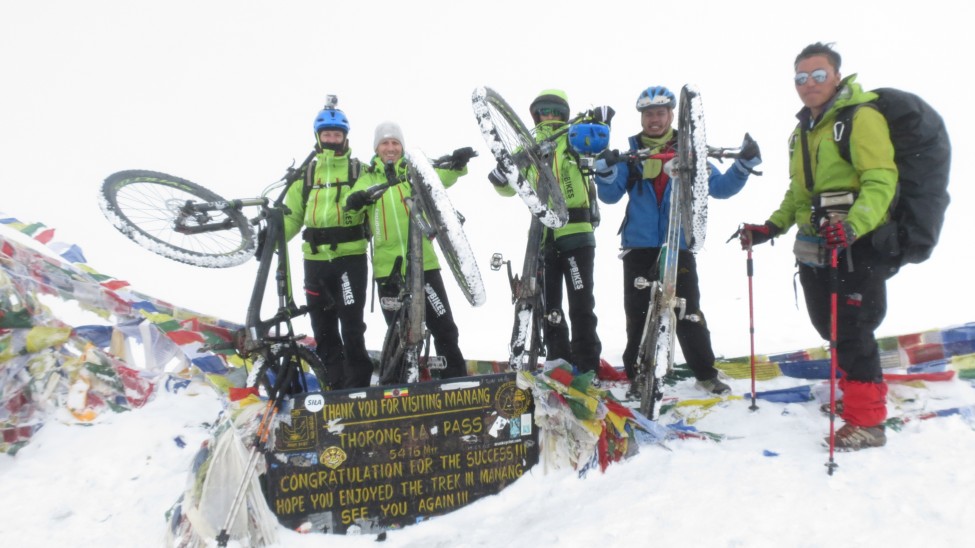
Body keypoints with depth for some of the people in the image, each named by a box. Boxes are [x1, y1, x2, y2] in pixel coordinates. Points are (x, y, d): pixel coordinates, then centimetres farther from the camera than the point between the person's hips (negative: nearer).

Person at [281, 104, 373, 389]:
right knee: (323, 330, 9)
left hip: (351, 257, -4)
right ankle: (335, 388, 21)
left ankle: (357, 390, 4)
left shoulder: (359, 169, 8)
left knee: (352, 328, -6)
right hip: (315, 260, 4)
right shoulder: (306, 173, 15)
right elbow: (291, 215, 14)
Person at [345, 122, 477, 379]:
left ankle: (456, 380, 16)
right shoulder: (368, 177, 9)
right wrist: (355, 200, -33)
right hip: (388, 267, 0)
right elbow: (354, 200, -9)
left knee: (444, 327, 4)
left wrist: (458, 164, -29)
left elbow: (439, 177, -9)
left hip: (422, 261, 0)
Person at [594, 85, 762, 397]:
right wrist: (606, 172, -20)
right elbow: (610, 196, 0)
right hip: (638, 246, 0)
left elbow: (720, 188, 4)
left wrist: (744, 164, -10)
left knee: (688, 313, 6)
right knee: (638, 314, 6)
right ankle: (637, 376, 18)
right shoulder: (630, 152, 6)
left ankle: (705, 373, 20)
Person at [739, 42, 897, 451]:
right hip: (813, 248, 8)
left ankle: (867, 422, 6)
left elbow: (881, 181, -19)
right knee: (829, 326, 14)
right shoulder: (802, 130, 18)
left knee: (852, 331, -7)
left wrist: (852, 225, -34)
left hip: (857, 246, -8)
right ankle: (865, 391, 36)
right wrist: (772, 226, 12)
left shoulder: (862, 117, -8)